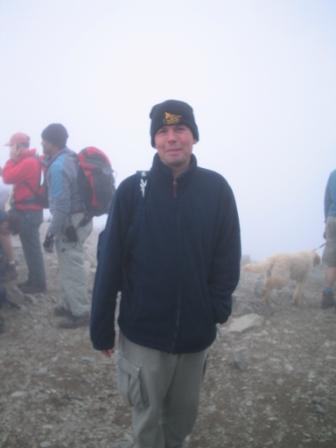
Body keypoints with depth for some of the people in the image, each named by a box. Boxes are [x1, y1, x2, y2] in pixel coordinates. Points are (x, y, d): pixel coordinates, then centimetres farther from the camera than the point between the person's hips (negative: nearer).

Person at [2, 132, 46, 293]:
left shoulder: (28, 162, -18)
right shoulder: (29, 160, 15)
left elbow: (8, 177, -19)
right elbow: (14, 177, 16)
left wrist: (11, 159, -7)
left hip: (28, 211, -10)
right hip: (28, 210, 10)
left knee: (32, 248, -3)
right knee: (31, 247, 16)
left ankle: (38, 284, 6)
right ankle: (34, 280, 25)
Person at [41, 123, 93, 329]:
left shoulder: (58, 166, -22)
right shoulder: (72, 158, 8)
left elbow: (62, 205, -24)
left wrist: (51, 233, -18)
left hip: (70, 223, -10)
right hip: (81, 218, 10)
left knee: (71, 269, 2)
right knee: (70, 267, 21)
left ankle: (80, 312, 14)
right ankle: (69, 304, 34)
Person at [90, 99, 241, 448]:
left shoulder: (217, 189, -6)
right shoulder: (132, 190, -10)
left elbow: (227, 257, -2)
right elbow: (109, 262, -8)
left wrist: (217, 308, -10)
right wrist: (101, 327, -6)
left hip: (196, 332, 2)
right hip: (142, 332, -1)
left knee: (184, 411, 22)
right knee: (147, 415, 17)